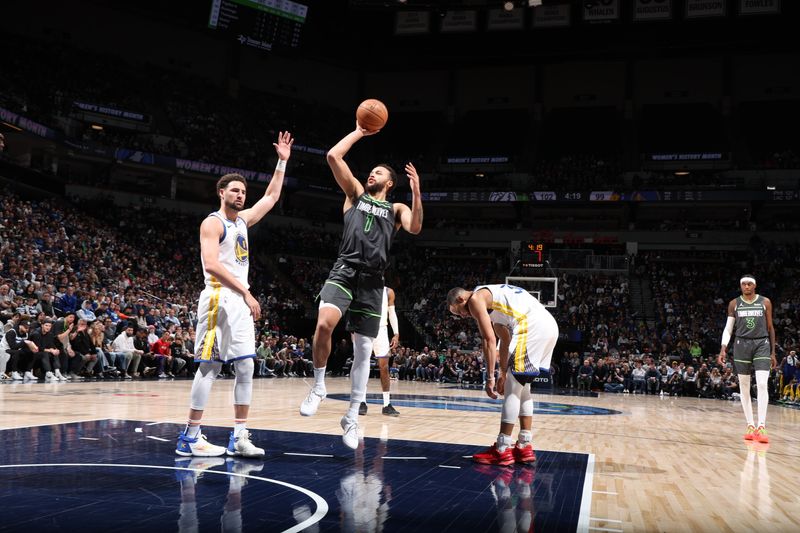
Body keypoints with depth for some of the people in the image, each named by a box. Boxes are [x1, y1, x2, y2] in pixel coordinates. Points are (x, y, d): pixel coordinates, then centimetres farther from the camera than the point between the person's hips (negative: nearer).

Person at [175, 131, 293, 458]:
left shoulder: (242, 220, 18)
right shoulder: (212, 223, -6)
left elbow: (272, 197, 27)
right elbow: (212, 264, -19)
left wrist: (282, 162, 21)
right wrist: (246, 292, -23)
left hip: (241, 301, 9)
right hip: (219, 299, -9)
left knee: (246, 367, 4)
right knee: (209, 366, -8)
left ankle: (239, 437, 7)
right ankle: (190, 437, -2)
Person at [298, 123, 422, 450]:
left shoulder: (396, 209, 19)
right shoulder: (355, 194, 19)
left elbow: (415, 228, -3)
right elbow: (333, 157, 9)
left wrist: (416, 192, -11)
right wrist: (359, 132, 14)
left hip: (372, 281, 1)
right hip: (345, 271, -1)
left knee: (363, 350, 4)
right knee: (325, 323, -29)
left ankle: (352, 417, 15)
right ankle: (318, 387, -7)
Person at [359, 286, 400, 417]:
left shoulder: (388, 292, 8)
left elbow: (392, 313, 9)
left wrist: (396, 334, 0)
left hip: (381, 330, 1)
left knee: (384, 367, -2)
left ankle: (387, 405, 1)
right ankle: (362, 403, 5)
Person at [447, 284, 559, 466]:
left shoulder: (475, 298, 1)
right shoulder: (490, 296, 29)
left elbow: (489, 340, -8)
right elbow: (505, 339, 32)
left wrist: (490, 377, -6)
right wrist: (503, 373, 33)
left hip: (533, 326, -10)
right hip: (549, 324, 10)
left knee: (512, 389, -4)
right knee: (522, 388, 18)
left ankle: (502, 450, 0)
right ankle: (525, 447, 20)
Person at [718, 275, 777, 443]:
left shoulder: (765, 302, 4)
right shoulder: (734, 304, 6)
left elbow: (770, 328, 9)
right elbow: (728, 328, 7)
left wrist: (773, 353, 7)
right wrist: (723, 349, -6)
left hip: (762, 344, -1)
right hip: (742, 345, 2)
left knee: (762, 384, -15)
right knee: (744, 387, 3)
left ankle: (761, 426, -15)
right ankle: (750, 426, 10)